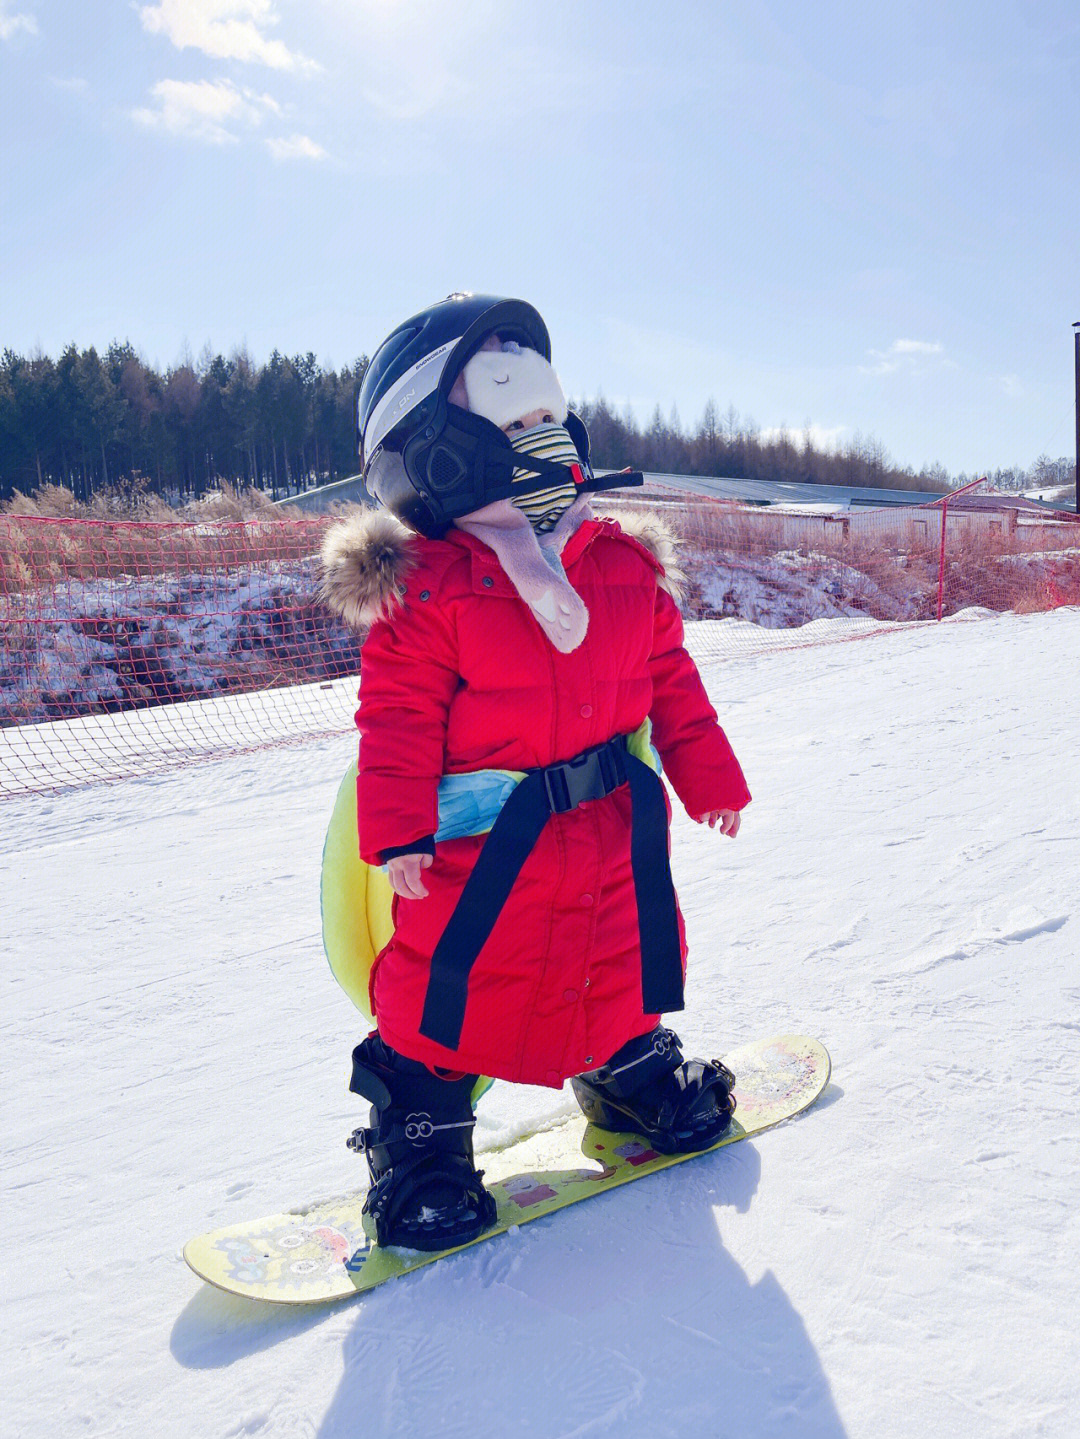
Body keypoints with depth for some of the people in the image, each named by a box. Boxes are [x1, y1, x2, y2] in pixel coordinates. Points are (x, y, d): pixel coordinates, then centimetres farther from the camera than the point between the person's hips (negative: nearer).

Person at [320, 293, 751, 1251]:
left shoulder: (625, 561, 5)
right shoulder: (424, 582, -10)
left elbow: (671, 680, 12)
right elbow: (398, 715, -11)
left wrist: (711, 779, 15)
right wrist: (399, 833, -16)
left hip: (613, 824, 5)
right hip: (484, 836, -4)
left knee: (623, 959, 20)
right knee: (452, 989, 2)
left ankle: (626, 1063, 47)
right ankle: (420, 1130, 24)